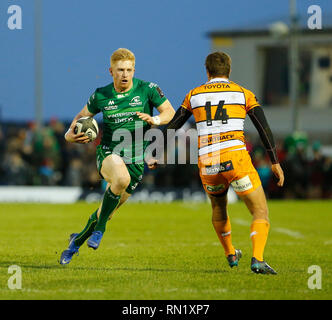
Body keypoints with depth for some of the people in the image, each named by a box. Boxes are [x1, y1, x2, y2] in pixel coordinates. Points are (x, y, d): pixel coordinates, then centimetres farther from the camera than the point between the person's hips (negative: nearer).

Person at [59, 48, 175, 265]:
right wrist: (70, 134, -3)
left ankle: (77, 241, 35)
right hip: (109, 153, -1)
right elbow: (82, 116, 17)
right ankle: (99, 229, -21)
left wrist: (155, 120, -19)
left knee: (107, 213, 8)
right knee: (121, 178, -38)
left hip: (136, 160, 1)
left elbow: (170, 111, 3)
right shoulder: (101, 96, 1)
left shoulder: (147, 89, -3)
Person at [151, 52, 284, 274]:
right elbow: (264, 128, 4)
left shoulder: (194, 95, 14)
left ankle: (230, 255, 42)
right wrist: (275, 162, 7)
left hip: (207, 163, 3)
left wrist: (157, 155, 29)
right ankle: (257, 259, -20)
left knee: (218, 208, 30)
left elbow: (172, 127, 18)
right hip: (236, 158, -3)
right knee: (261, 212, 1)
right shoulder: (243, 93, 8)